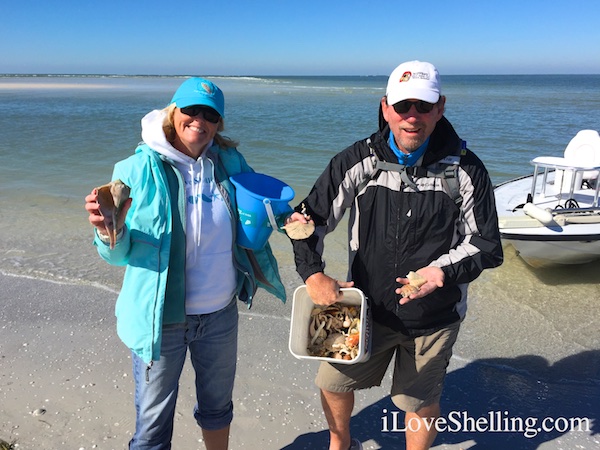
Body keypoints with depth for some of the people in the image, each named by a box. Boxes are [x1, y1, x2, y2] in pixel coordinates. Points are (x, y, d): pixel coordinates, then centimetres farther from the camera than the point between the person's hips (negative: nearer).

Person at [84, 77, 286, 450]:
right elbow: (121, 254, -11)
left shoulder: (229, 162, -4)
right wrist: (110, 234, -34)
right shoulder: (139, 170, -12)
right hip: (161, 319, -3)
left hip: (221, 314, 3)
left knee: (218, 406, 26)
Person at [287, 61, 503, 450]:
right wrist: (313, 273, -15)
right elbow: (309, 218, -4)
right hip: (368, 307, 2)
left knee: (422, 403, 16)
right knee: (334, 383, 15)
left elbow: (486, 244, -4)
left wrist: (443, 271, -23)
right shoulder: (358, 161, -10)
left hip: (434, 317, -1)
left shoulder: (465, 170, -11)